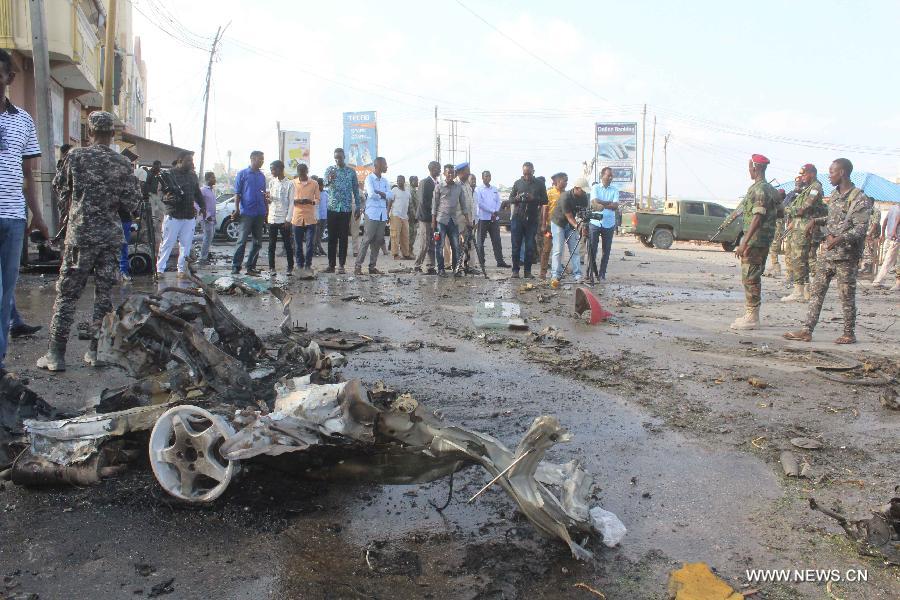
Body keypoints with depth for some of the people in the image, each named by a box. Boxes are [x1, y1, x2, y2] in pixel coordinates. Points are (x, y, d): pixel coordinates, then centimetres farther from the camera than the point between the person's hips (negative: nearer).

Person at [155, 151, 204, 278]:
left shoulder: (193, 176, 14)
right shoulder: (170, 174, -4)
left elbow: (197, 193, 24)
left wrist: (202, 206, 11)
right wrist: (166, 199, -27)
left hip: (190, 216, 5)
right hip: (173, 216, -5)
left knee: (186, 244, 7)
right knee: (167, 243, -2)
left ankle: (181, 270, 15)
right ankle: (159, 269, 5)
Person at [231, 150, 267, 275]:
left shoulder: (262, 176, 14)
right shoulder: (242, 174, 0)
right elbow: (237, 193, -2)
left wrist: (266, 211, 14)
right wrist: (237, 210, -11)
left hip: (260, 213, 6)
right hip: (246, 213, -6)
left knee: (258, 242, 6)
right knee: (242, 240, -7)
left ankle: (251, 266, 13)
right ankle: (235, 266, -2)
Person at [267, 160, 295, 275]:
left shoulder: (289, 184, -4)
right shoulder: (271, 182, 10)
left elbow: (291, 203, -5)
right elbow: (269, 198, 17)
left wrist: (288, 219, -10)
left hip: (283, 219, -4)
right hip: (272, 218, 4)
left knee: (287, 244, 3)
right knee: (271, 244, 5)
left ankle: (290, 267, 12)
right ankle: (271, 267, 10)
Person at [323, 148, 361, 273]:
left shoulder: (351, 172, 5)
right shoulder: (330, 170, 3)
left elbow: (356, 190, 10)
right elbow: (325, 182, -14)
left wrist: (357, 206, 7)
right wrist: (329, 179, -37)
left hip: (346, 209, 0)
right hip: (332, 208, 0)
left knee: (343, 237, 2)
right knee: (332, 237, 2)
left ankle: (341, 265, 5)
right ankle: (331, 264, 7)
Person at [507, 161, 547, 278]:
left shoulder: (539, 184, 7)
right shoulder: (518, 183, 10)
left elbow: (545, 200, 5)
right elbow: (510, 199, 12)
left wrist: (534, 198, -13)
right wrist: (517, 198, -12)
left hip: (532, 220, 0)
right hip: (517, 218, 0)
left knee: (530, 247, 1)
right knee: (516, 245, 0)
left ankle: (528, 271, 8)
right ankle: (515, 270, 7)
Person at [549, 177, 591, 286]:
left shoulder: (584, 198, -9)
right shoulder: (565, 197, -27)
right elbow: (569, 216, -26)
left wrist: (584, 226, -27)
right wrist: (577, 226, -40)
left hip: (572, 224, 6)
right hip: (558, 223, -6)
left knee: (574, 250, 1)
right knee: (558, 251, -11)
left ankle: (578, 275, 0)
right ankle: (555, 276, -10)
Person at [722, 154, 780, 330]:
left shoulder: (759, 189, -16)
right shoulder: (770, 189, 16)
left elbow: (758, 217, -23)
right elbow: (780, 212, 23)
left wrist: (744, 243, -26)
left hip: (756, 240, -10)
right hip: (763, 240, 10)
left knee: (750, 277, -7)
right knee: (752, 277, 15)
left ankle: (751, 317, -4)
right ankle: (751, 314, 21)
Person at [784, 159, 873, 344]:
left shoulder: (859, 199, -12)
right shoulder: (834, 195, 13)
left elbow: (861, 228, -19)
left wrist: (840, 239, -33)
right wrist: (817, 221, 11)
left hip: (846, 256, -8)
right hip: (827, 252, 8)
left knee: (847, 296, 2)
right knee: (816, 291, 4)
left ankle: (849, 334, 14)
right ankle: (807, 330, 5)